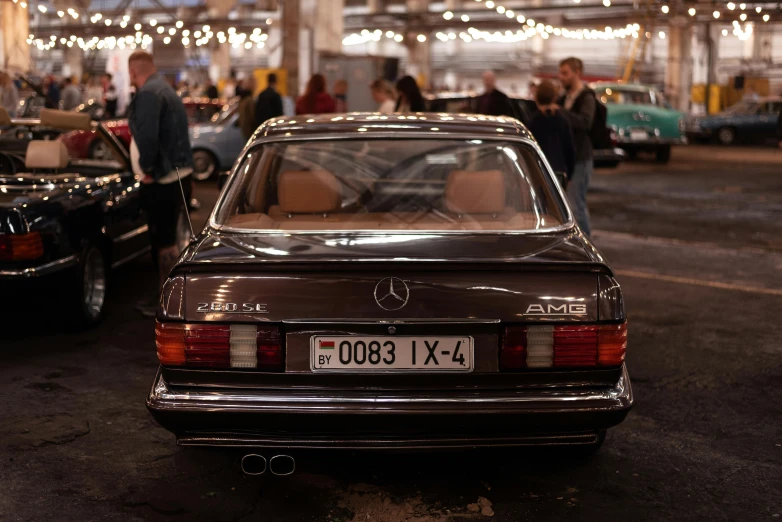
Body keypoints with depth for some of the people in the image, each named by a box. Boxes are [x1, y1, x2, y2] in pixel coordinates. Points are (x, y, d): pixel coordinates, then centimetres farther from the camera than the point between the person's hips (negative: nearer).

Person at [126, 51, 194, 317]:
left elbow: (147, 135, -26)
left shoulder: (148, 94, -13)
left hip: (162, 180, -10)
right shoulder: (165, 89, 20)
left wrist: (147, 169, -15)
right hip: (177, 174, 10)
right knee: (166, 238, 17)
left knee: (164, 241, -6)